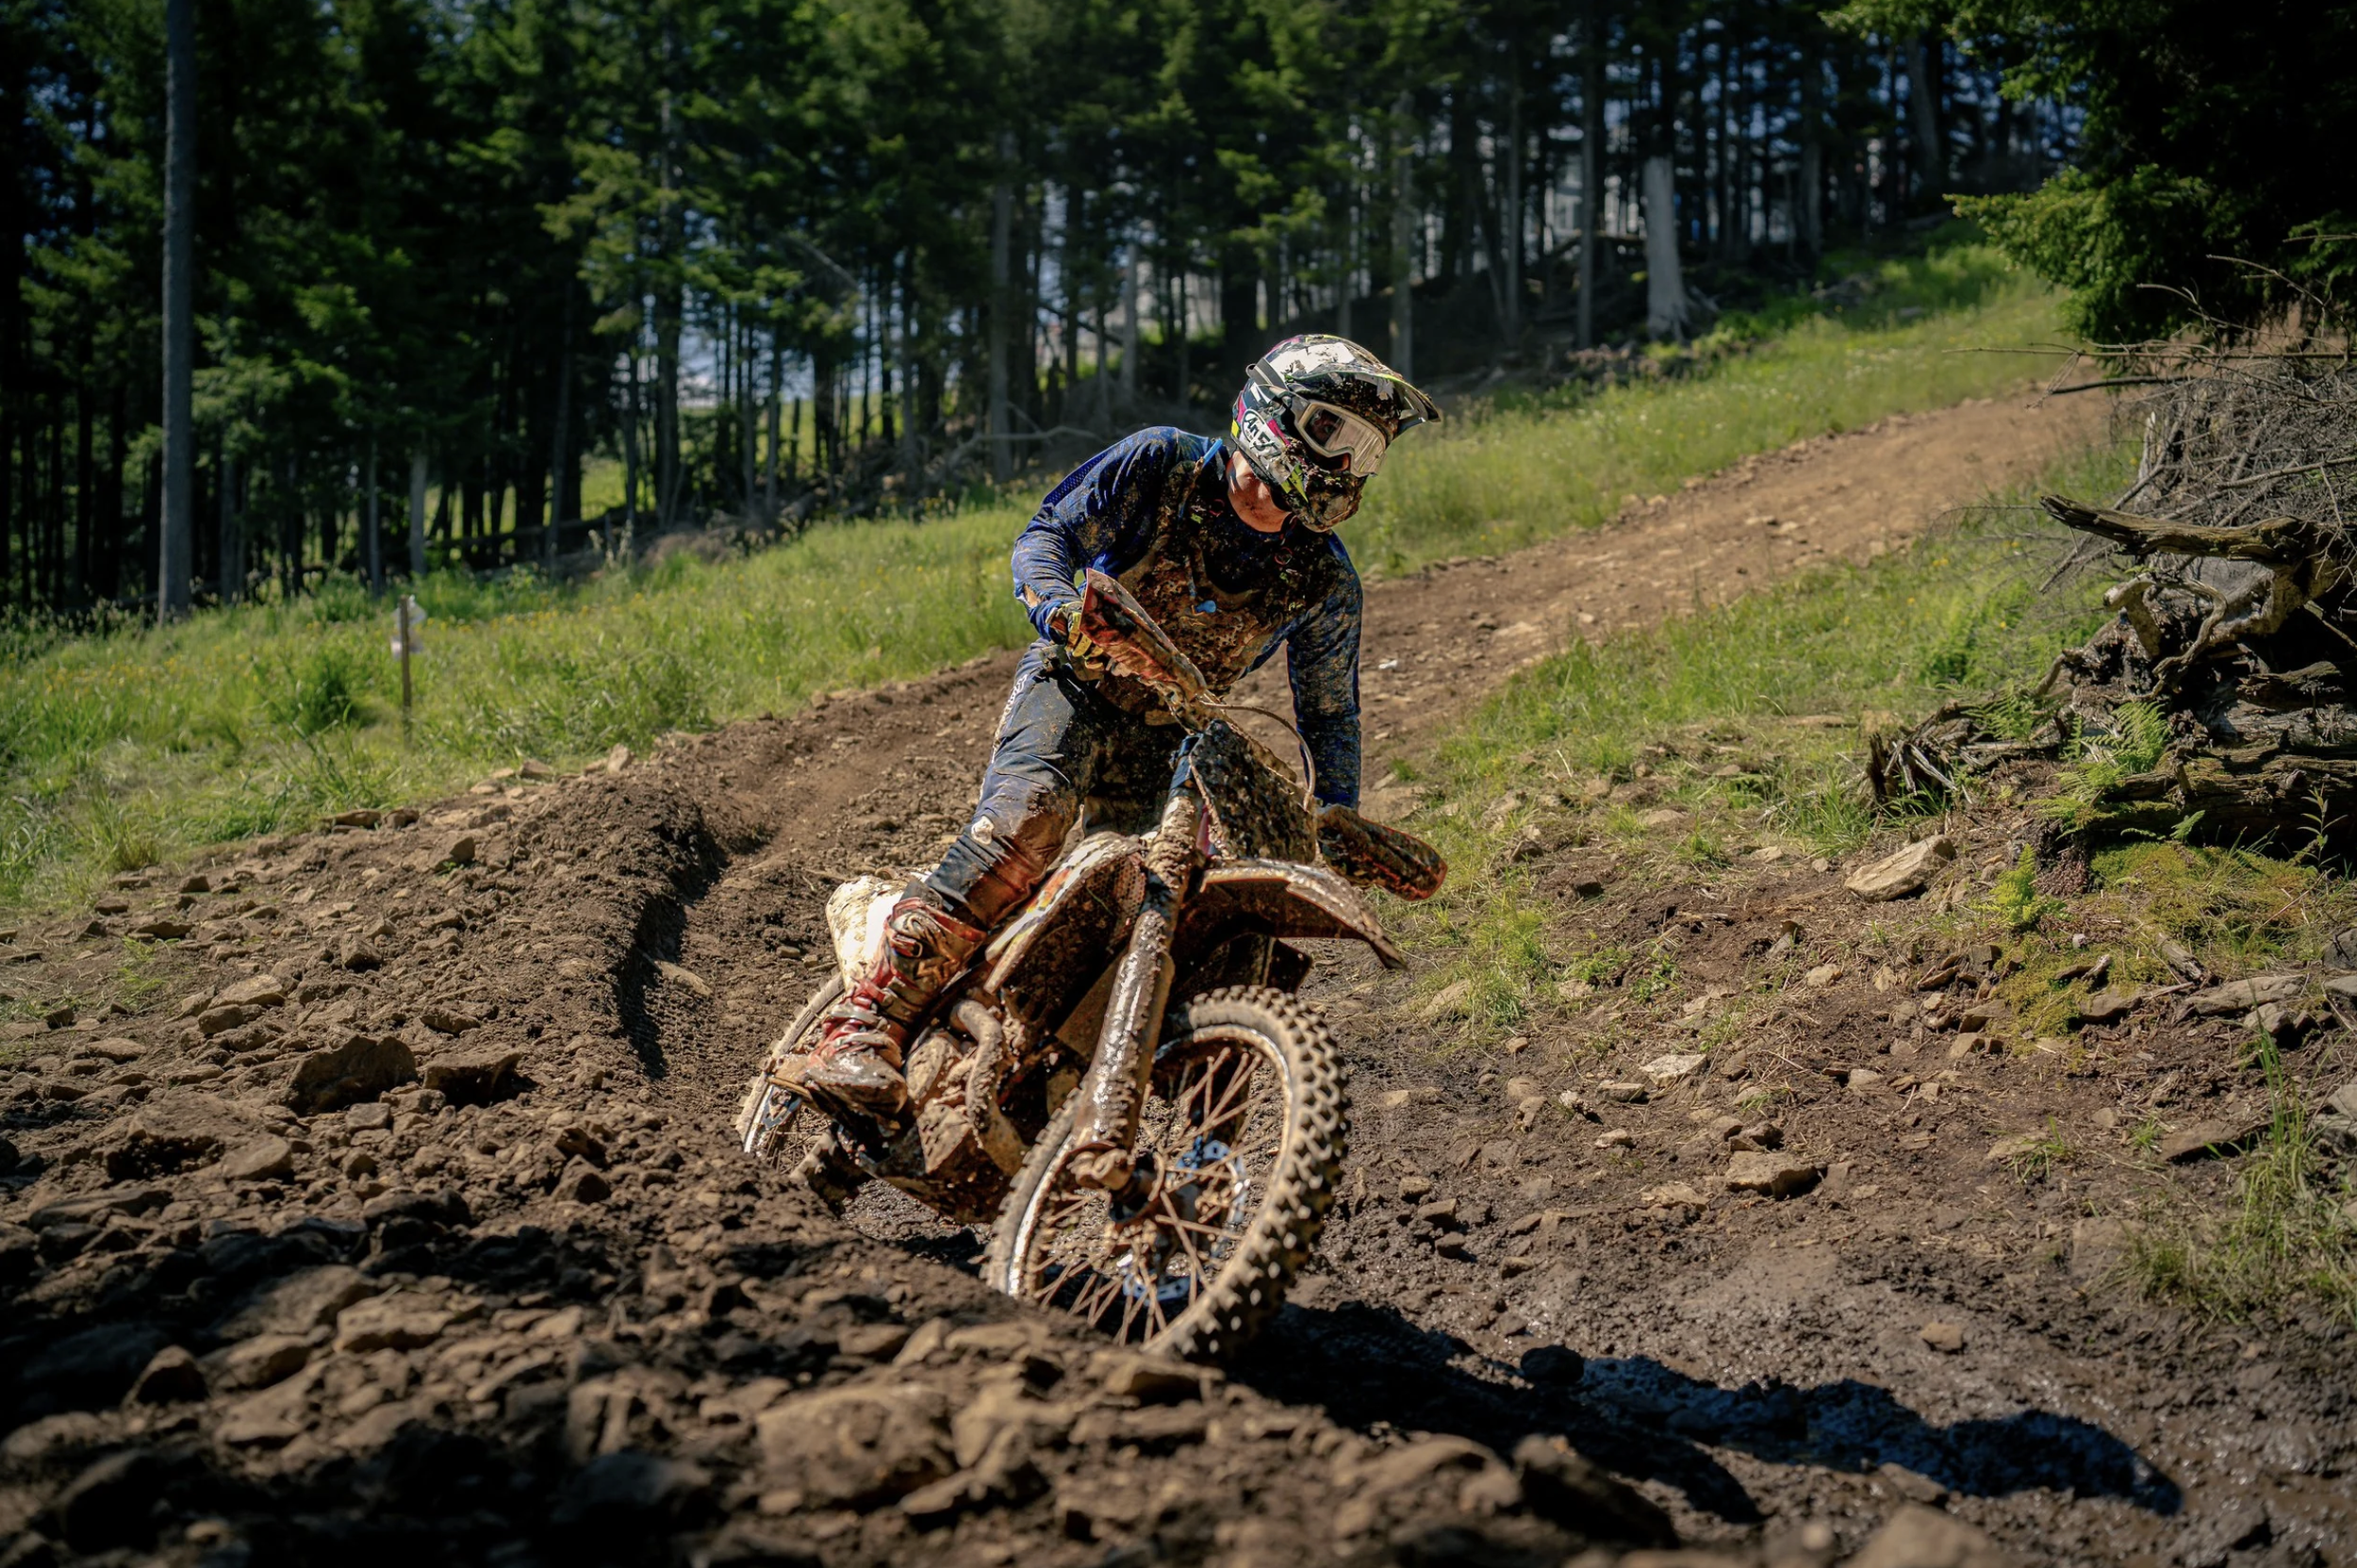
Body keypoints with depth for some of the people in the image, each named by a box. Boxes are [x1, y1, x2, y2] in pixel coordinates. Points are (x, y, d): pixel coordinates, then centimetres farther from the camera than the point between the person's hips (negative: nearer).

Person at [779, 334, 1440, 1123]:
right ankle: (864, 1027, -36)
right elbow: (1047, 534, -7)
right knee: (1024, 823, -30)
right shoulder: (1162, 464, -7)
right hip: (1074, 685, -5)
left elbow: (1329, 709, 11)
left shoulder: (1326, 580, 2)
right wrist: (1060, 608, -29)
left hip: (1169, 739, 5)